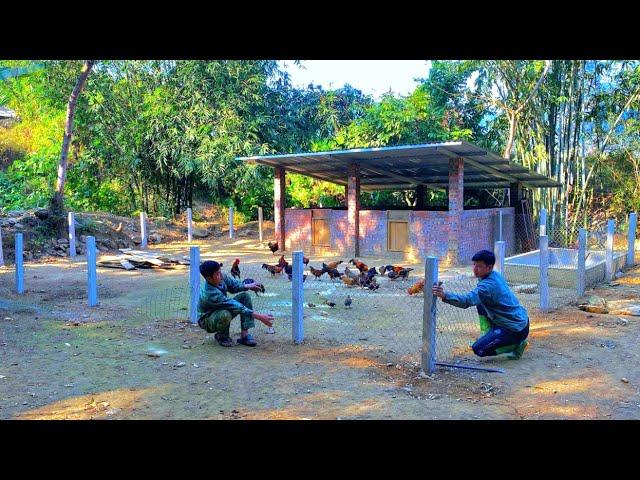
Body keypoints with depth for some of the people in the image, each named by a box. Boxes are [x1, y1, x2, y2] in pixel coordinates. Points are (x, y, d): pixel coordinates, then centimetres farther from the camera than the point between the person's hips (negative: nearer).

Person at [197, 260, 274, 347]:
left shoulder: (221, 277, -17)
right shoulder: (210, 294, -37)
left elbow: (233, 285, 6)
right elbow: (236, 307, -39)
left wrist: (248, 286, -15)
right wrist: (259, 316, -40)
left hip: (221, 309, 8)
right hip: (207, 320, -8)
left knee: (244, 296, -10)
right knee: (225, 315, -41)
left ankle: (244, 335, -13)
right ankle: (221, 336, -6)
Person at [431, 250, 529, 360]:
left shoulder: (488, 285, -26)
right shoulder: (496, 275, 4)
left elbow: (467, 300, -42)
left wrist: (444, 295, -53)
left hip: (517, 330, -9)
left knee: (478, 349, -8)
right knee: (481, 304, 15)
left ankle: (517, 344, 2)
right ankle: (488, 336, 19)